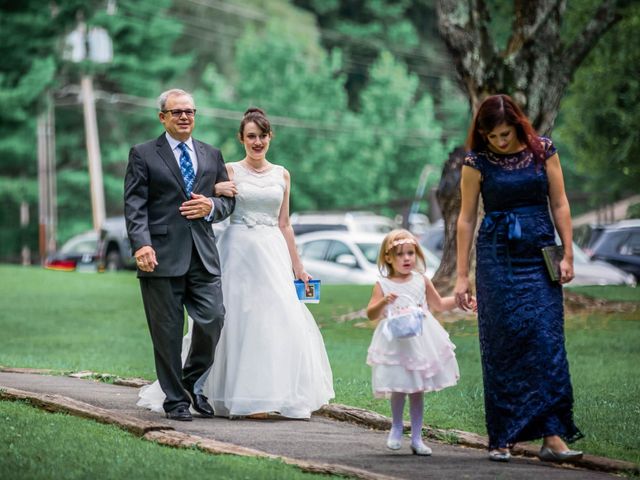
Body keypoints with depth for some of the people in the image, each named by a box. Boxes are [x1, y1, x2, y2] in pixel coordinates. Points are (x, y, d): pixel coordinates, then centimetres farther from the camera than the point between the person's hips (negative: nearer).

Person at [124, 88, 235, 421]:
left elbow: (229, 200, 19)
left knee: (212, 320, -6)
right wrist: (141, 244, -18)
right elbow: (134, 205, -4)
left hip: (203, 256, 3)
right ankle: (175, 399, 12)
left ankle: (192, 382, 18)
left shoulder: (212, 156, 17)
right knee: (167, 331, 1)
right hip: (162, 256, -3)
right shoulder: (144, 155, 4)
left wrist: (211, 206, -4)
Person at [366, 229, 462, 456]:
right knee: (398, 389, -3)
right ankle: (396, 428, 22)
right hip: (396, 343, -3)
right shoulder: (383, 285, -3)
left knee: (417, 390, 6)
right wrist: (384, 302, -27)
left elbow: (438, 304, 20)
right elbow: (371, 314, -10)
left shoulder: (422, 281, 6)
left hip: (420, 341, 3)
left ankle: (416, 437, 14)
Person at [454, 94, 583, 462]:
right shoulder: (478, 162, -1)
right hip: (497, 256, -1)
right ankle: (502, 438, 5)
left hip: (540, 254, 1)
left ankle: (553, 435, -10)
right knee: (501, 345, -1)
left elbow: (559, 204, 6)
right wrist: (462, 275, 1)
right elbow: (467, 218, 2)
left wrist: (568, 255, 0)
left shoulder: (544, 151, 2)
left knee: (547, 339, -7)